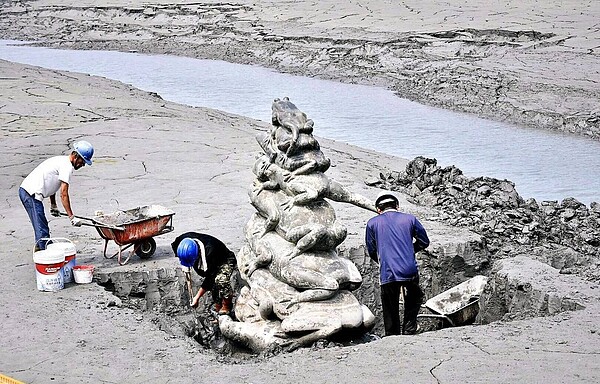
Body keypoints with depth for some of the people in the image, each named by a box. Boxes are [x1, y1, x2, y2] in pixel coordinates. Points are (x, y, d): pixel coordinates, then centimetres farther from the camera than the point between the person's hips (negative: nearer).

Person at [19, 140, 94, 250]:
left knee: (43, 228, 18)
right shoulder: (67, 167, -11)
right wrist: (72, 217, -12)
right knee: (42, 232, -10)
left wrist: (53, 206, 35)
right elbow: (64, 194, -14)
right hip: (32, 194, -10)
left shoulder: (61, 160, 20)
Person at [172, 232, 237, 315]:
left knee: (221, 280, -31)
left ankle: (226, 307, -11)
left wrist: (197, 298, -31)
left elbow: (210, 277, -35)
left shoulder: (210, 251, -42)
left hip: (226, 261, -7)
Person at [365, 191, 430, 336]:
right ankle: (409, 331, 14)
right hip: (410, 271, 1)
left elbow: (371, 250, 11)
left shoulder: (372, 223, 7)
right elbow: (424, 241, 15)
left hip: (387, 273, 0)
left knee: (390, 309, 10)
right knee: (413, 302, 21)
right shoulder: (409, 219, 9)